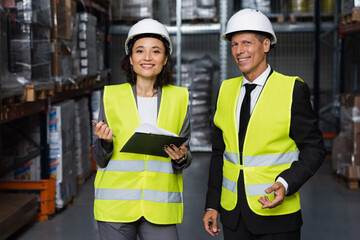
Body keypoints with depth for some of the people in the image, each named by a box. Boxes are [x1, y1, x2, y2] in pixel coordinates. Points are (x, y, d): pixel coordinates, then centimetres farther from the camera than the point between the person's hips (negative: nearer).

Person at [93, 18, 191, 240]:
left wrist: (180, 158, -12)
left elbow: (185, 155, 10)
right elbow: (100, 159, 7)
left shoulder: (179, 98, 6)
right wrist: (105, 141, -14)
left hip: (159, 209, 1)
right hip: (116, 204, 0)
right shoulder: (112, 96, 3)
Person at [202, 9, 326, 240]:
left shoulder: (293, 89, -8)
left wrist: (285, 185, -22)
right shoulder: (227, 90, 6)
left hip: (277, 215, -4)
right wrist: (212, 205, 8)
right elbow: (220, 152, 10)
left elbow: (314, 149, -7)